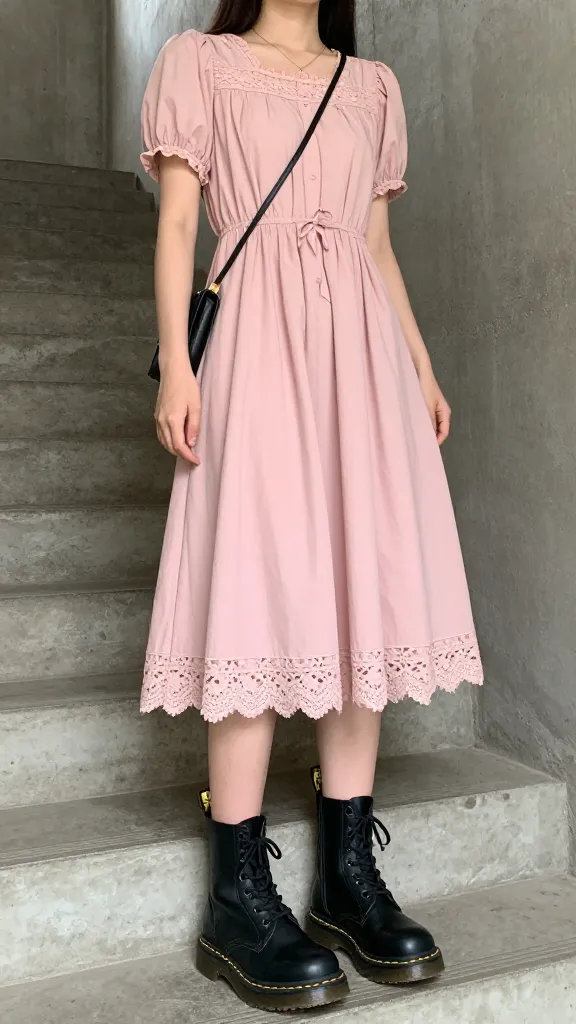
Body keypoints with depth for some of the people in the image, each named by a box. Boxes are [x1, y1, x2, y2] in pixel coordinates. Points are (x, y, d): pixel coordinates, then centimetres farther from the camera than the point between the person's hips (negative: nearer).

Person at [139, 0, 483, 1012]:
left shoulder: (373, 84, 23)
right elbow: (177, 221, 4)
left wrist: (421, 367, 13)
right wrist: (175, 361, -9)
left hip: (363, 348, 5)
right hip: (260, 340, -4)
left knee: (369, 592, -2)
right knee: (257, 591, -11)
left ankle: (349, 876, 7)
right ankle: (239, 899, -4)